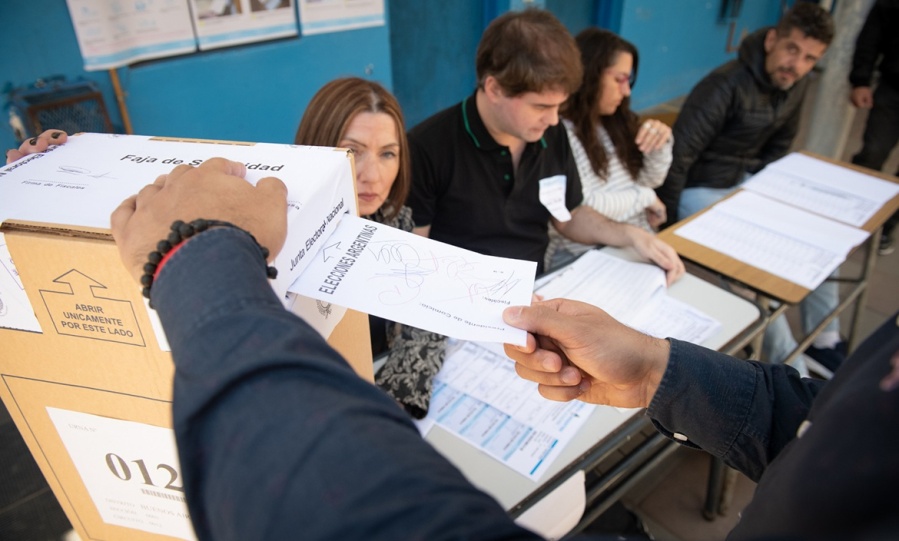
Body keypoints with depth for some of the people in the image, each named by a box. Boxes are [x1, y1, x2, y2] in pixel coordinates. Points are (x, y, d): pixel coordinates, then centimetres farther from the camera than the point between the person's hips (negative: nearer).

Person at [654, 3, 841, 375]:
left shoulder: (796, 85, 1)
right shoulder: (727, 85, -24)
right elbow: (679, 156, -24)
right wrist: (668, 226, -18)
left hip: (745, 183, 9)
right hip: (700, 191, -8)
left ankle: (824, 344, 17)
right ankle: (790, 369, -9)